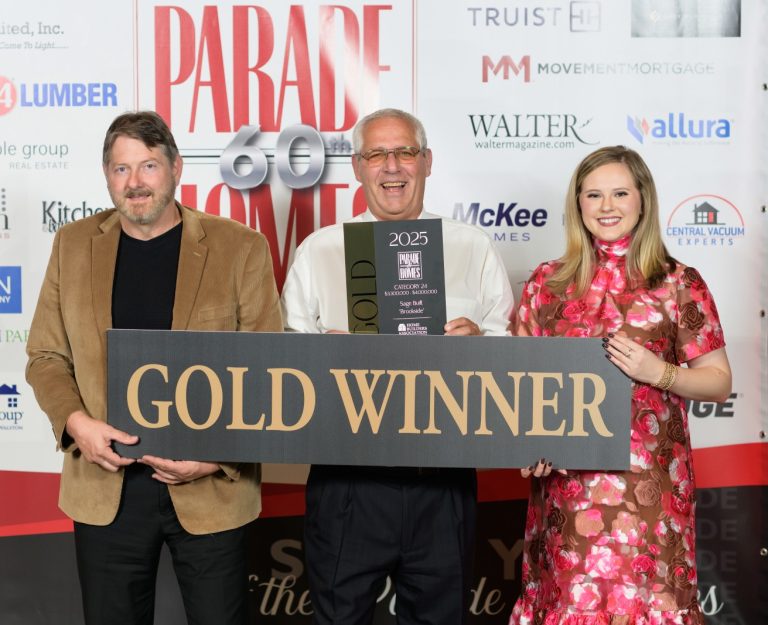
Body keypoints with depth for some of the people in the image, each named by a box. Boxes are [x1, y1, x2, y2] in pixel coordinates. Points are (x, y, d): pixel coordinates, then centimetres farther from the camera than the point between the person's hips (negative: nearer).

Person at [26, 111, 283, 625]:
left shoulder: (240, 247, -4)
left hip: (210, 489, -2)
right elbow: (46, 357, 8)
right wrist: (76, 422, -11)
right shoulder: (74, 244, 5)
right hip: (105, 486, 3)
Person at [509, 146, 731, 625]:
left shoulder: (679, 283, 0)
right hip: (567, 479, 2)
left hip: (649, 482, -2)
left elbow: (719, 383, 3)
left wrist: (658, 372, -14)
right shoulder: (548, 283, 6)